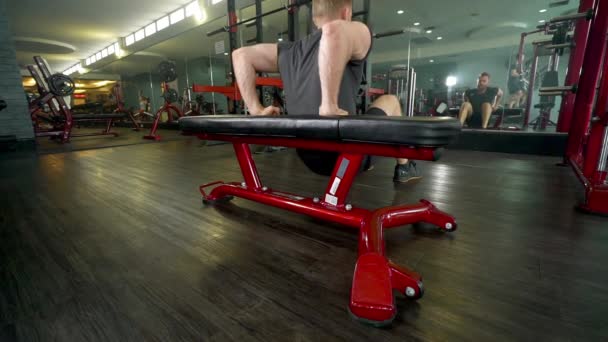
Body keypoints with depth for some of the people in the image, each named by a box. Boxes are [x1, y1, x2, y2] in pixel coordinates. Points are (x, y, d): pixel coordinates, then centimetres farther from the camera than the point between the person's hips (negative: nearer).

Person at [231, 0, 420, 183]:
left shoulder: (291, 51, 8)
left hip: (309, 158, 6)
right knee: (390, 101, 22)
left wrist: (256, 110, 1)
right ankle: (404, 167, 35)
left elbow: (241, 55, 7)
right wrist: (330, 107, -29)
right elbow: (334, 30, -32)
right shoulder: (357, 35, -9)